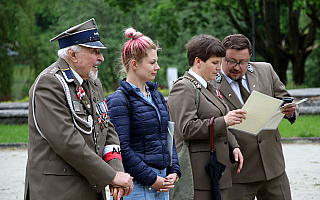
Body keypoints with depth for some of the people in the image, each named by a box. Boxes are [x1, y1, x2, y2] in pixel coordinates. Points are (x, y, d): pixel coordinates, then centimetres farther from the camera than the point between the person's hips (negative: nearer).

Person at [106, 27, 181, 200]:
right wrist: (150, 179, -14)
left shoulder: (157, 96, 15)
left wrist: (174, 171, 6)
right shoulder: (119, 100, -9)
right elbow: (122, 148, -15)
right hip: (137, 185, -7)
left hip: (161, 180, 7)